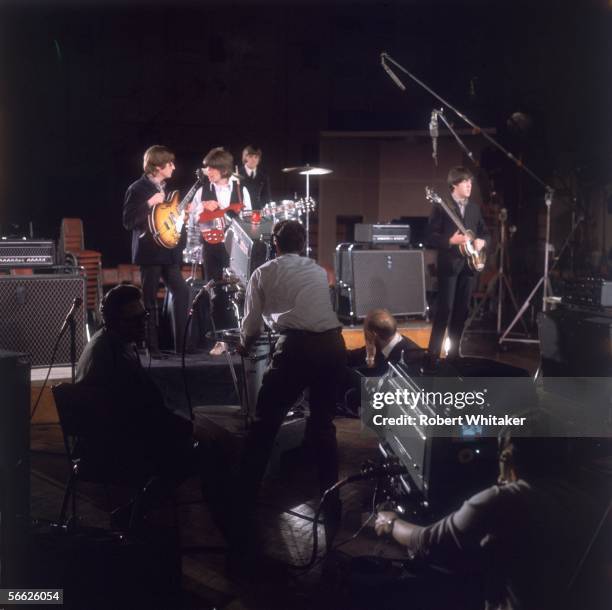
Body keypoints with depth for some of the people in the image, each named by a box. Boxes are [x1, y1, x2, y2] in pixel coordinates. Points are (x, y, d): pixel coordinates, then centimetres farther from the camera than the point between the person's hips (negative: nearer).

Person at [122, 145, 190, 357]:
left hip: (169, 250, 7)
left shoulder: (166, 187, 13)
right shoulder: (137, 189, -10)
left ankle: (181, 343, 11)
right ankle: (153, 347, 8)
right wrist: (150, 204, -23)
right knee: (149, 299, 0)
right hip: (149, 252, -7)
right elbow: (128, 222, -15)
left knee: (181, 292, 4)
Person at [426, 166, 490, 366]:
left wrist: (482, 241, -1)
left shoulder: (474, 207, 13)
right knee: (444, 309, -9)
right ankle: (433, 354, -4)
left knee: (462, 310, 9)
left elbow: (485, 231, 21)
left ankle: (454, 351, 19)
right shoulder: (441, 207, -5)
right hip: (449, 264, -6)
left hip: (469, 264, 6)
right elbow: (430, 236, -9)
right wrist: (451, 241, -22)